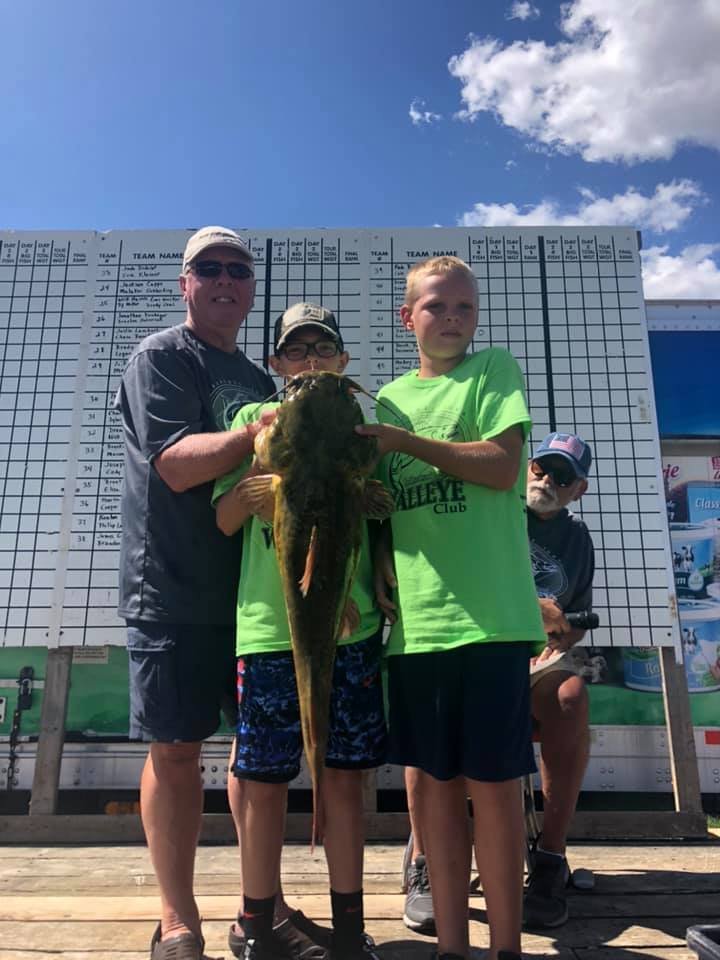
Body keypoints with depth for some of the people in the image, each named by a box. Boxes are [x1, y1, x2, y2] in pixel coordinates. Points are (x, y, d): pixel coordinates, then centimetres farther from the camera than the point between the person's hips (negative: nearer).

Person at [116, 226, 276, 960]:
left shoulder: (260, 380, 17)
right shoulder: (159, 357, -2)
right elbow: (176, 465, -16)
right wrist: (264, 428, -24)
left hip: (255, 587, 6)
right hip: (174, 590, -6)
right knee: (175, 748, 1)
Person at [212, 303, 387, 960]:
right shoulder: (255, 417, 7)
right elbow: (226, 520, 2)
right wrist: (261, 455, -12)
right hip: (268, 625, -1)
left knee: (345, 775, 9)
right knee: (265, 779, 7)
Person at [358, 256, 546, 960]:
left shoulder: (495, 370, 5)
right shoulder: (389, 397, 17)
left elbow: (502, 466, -9)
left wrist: (402, 439, -9)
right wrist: (381, 558, 1)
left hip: (489, 614, -4)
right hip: (415, 618, 4)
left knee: (491, 781, 3)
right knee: (436, 781, 11)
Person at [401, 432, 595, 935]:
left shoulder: (577, 539, 18)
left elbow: (579, 618, 24)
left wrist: (563, 639, 1)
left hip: (535, 656, 3)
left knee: (571, 694, -33)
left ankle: (551, 860, -20)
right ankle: (423, 863, -23)